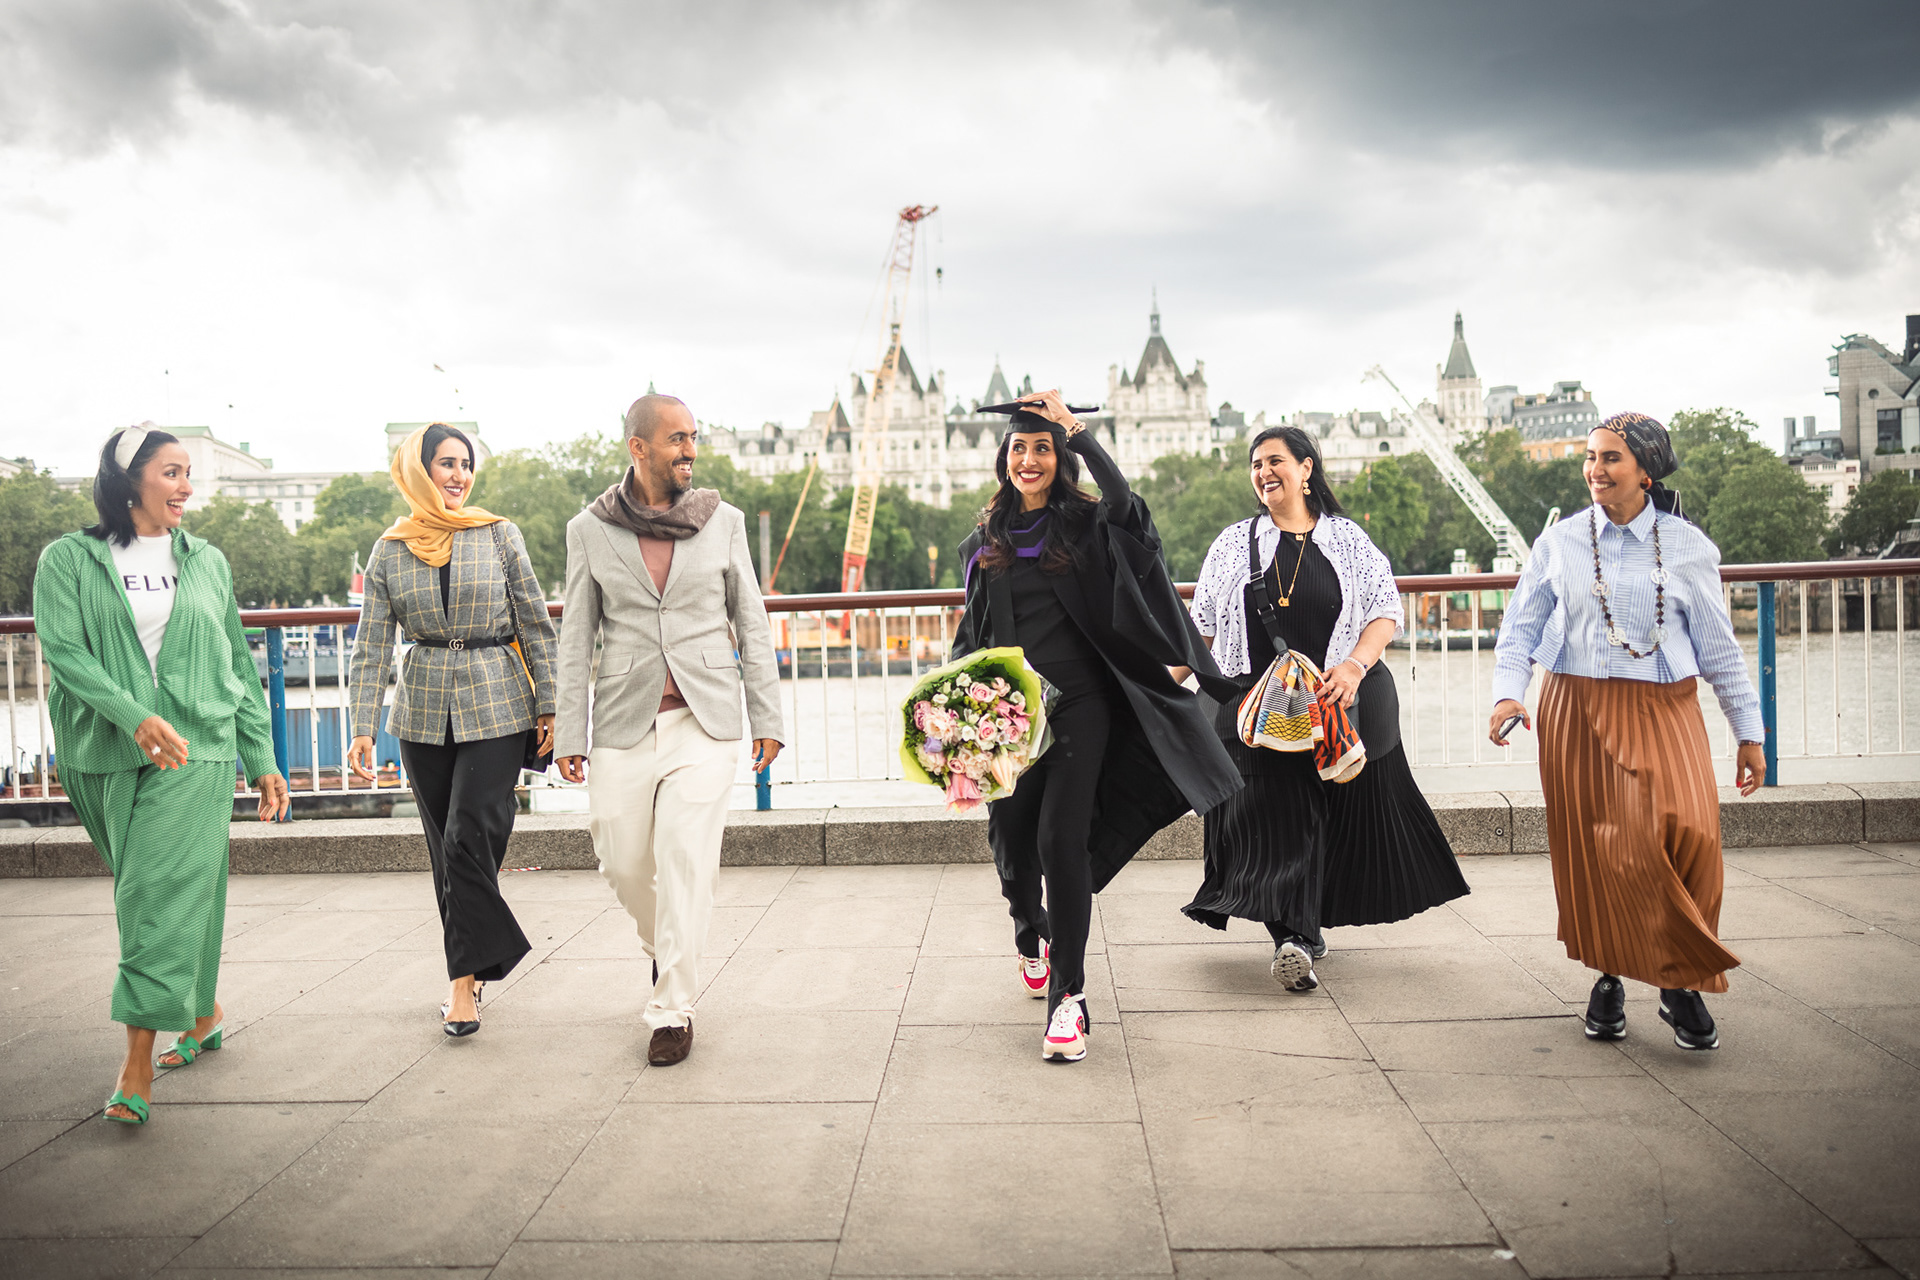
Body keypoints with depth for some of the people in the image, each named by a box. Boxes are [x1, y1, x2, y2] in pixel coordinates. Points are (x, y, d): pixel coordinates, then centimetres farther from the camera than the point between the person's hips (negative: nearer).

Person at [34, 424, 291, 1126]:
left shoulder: (207, 562, 11)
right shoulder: (68, 560, 4)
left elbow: (240, 666, 14)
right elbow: (63, 650, -8)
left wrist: (262, 760, 12)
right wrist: (135, 716, -24)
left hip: (195, 752, 0)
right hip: (102, 755, 0)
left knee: (163, 897, -9)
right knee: (145, 897, 10)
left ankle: (137, 1067, -7)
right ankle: (204, 1014, 31)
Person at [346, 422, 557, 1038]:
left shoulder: (499, 535, 0)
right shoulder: (390, 550, 5)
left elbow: (535, 625, 2)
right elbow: (372, 645, 4)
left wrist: (548, 706, -1)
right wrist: (363, 728, -3)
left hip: (496, 707, -3)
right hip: (424, 710, 3)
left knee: (471, 838, -10)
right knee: (445, 847, 9)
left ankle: (465, 977, 0)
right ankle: (471, 967, 23)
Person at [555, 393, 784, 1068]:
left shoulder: (723, 521, 6)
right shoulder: (590, 530, 4)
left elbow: (751, 624, 9)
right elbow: (577, 638, 7)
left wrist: (768, 716, 5)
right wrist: (570, 733, 3)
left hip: (704, 720, -1)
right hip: (624, 722, 1)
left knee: (686, 859, -7)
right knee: (623, 861, 7)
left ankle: (673, 1007, 5)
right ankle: (663, 950, 38)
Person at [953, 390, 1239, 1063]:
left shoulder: (1084, 524, 3)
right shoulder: (985, 541, 13)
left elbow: (1124, 502, -20)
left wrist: (1074, 427, -16)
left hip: (1077, 705, -3)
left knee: (1063, 839, -12)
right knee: (1010, 837, 9)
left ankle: (1068, 995, -4)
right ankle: (1031, 935, 42)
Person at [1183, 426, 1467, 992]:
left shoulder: (1347, 539, 5)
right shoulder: (1233, 544, 9)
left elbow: (1386, 611, 1)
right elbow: (1203, 626, 11)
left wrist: (1355, 666, -15)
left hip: (1343, 702, 1)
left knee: (1350, 813, 6)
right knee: (1273, 819, -10)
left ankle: (1303, 925, 24)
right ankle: (1294, 937, -13)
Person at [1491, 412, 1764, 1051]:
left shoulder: (1688, 546, 5)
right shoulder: (1560, 542, 6)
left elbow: (1718, 646, 9)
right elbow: (1520, 627, 8)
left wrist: (1749, 732, 11)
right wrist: (1507, 692, -9)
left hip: (1664, 711, -1)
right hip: (1578, 713, 1)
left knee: (1686, 832, -17)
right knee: (1594, 849, 2)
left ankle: (1683, 985, 1)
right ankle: (1610, 976, 23)